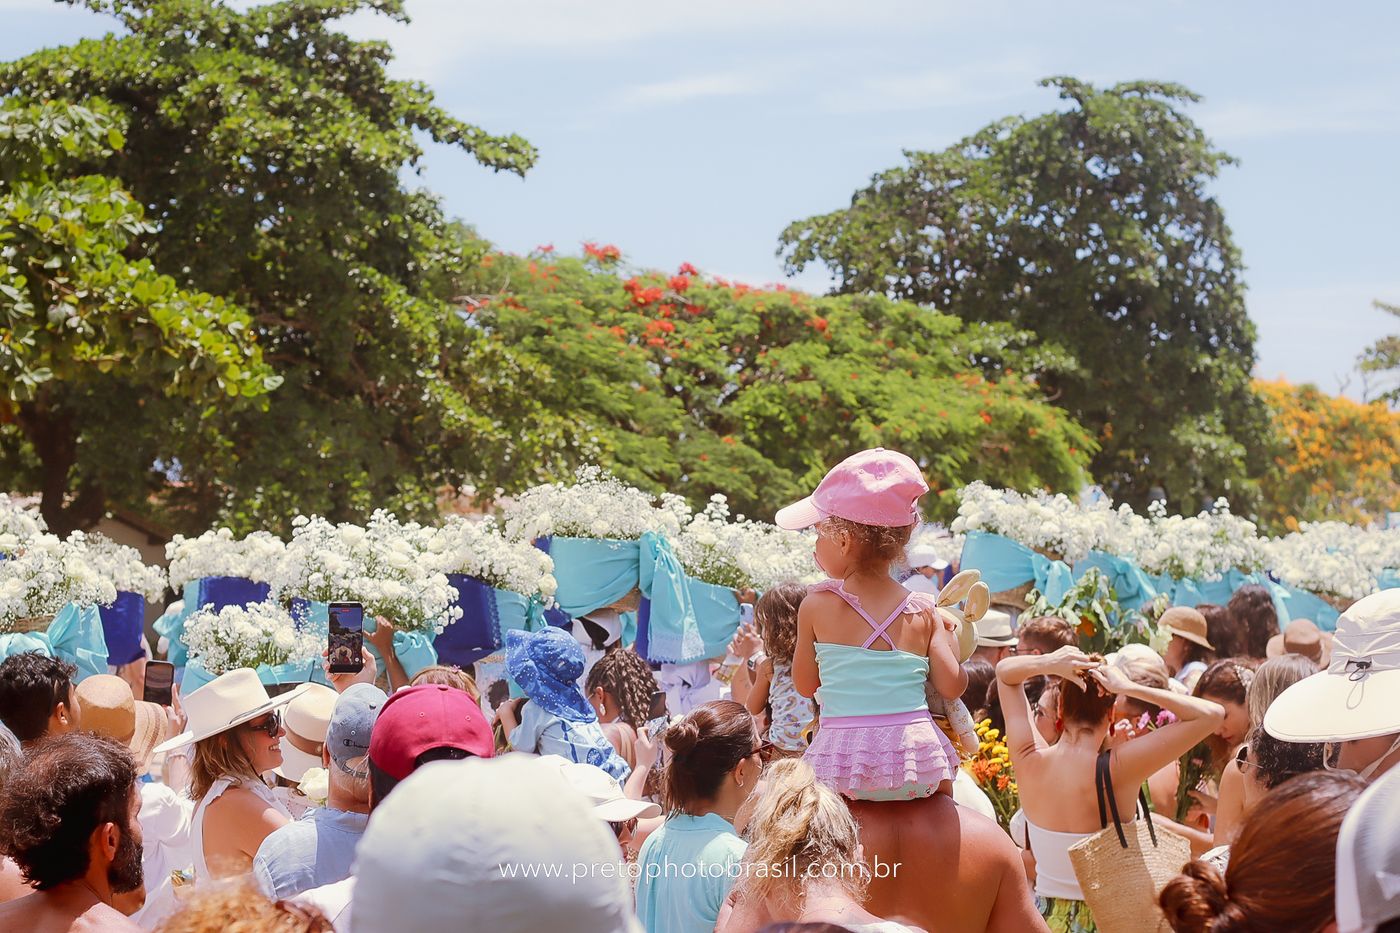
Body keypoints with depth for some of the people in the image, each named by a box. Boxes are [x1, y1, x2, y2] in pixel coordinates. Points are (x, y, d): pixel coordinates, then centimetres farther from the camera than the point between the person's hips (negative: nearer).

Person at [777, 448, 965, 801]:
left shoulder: (816, 605, -2)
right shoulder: (924, 612, 2)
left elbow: (805, 685, 7)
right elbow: (952, 687, 3)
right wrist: (948, 635, 19)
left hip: (842, 765, -3)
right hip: (917, 760, 3)